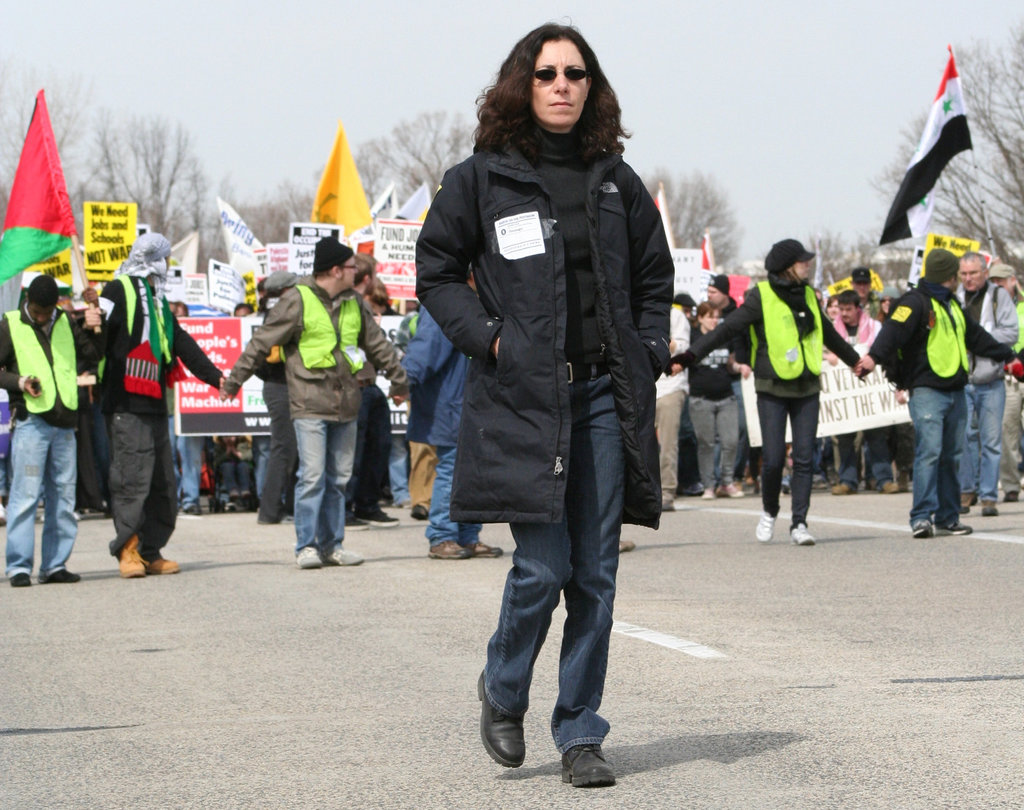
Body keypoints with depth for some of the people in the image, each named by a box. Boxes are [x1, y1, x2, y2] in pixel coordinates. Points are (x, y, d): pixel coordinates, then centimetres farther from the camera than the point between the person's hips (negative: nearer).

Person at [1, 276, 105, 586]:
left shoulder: (66, 323, 13)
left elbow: (93, 353, 14)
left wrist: (96, 327, -2)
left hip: (64, 422, 5)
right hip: (30, 420, -5)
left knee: (63, 496, 6)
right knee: (25, 495, -9)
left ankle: (54, 565, 12)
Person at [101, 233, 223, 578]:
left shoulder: (159, 302, 24)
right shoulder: (119, 290, -2)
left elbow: (183, 345, 27)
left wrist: (216, 377, 25)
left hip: (154, 405, 8)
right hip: (126, 404, -8)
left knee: (163, 483, 6)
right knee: (132, 476, -12)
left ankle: (150, 552, 11)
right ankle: (128, 549, -8)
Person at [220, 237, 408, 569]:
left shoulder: (353, 302, 14)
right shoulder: (297, 300, -6)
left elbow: (377, 343, 26)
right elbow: (262, 342, -4)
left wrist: (398, 379, 32)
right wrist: (233, 381, -5)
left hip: (346, 403, 6)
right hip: (310, 403, -6)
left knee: (338, 477, 8)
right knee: (312, 475, -10)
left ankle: (332, 544, 14)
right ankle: (306, 546, -5)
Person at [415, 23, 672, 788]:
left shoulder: (616, 181, 11)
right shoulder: (482, 179, 1)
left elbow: (654, 278, 20)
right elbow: (436, 271, 7)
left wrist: (646, 356, 9)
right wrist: (487, 338, -4)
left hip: (605, 397, 3)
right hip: (522, 400, -3)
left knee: (595, 574, 2)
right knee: (543, 567, -9)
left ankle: (581, 735, 12)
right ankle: (503, 691, 19)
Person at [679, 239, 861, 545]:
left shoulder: (808, 296, 12)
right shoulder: (761, 296, -5)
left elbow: (828, 333, 29)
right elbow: (728, 328, -9)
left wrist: (854, 360, 42)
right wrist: (692, 354, -19)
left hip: (806, 388, 4)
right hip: (772, 388, -4)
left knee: (804, 457, -2)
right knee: (773, 458, -6)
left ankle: (799, 523, 2)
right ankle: (769, 512, 19)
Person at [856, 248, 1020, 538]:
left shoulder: (952, 305, 21)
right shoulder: (915, 302, -7)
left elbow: (977, 337, 35)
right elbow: (894, 329, -24)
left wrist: (1008, 356, 43)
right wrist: (874, 356, -41)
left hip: (955, 392, 8)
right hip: (926, 391, -8)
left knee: (951, 456, 9)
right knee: (929, 451, -15)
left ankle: (947, 518, 14)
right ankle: (922, 517, -17)